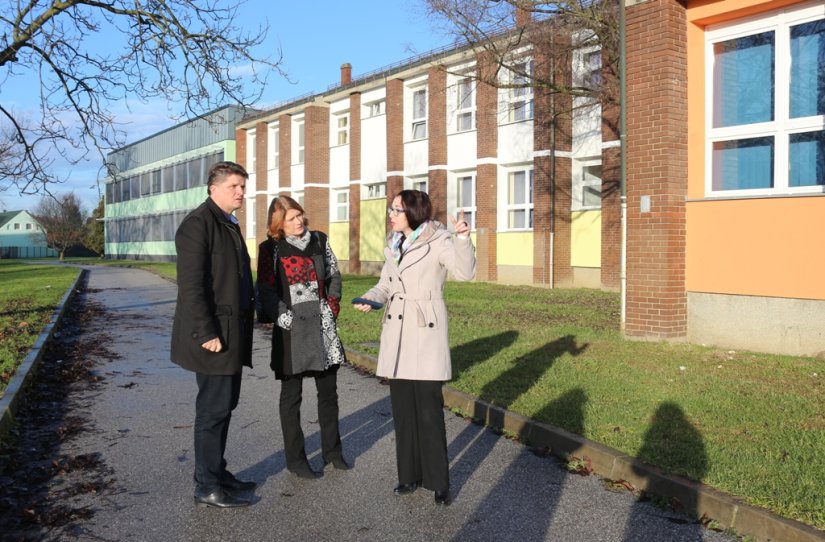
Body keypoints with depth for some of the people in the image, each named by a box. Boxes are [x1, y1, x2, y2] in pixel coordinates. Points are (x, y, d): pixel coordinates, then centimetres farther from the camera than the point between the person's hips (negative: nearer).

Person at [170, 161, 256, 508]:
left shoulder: (229, 224, 17)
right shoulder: (198, 223, -13)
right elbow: (191, 284, -19)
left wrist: (241, 327, 16)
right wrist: (207, 334, -22)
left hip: (232, 332, 9)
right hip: (214, 335, -9)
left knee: (224, 405, 16)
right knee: (213, 409, -2)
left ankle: (217, 472, 29)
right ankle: (207, 488, 10)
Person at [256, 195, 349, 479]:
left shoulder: (320, 240, 7)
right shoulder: (270, 248, -3)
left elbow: (334, 275, 14)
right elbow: (266, 290, -4)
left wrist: (332, 305, 2)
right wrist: (284, 317, -14)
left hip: (323, 325, 4)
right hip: (290, 328, -4)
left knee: (328, 391, 12)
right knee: (291, 395, 5)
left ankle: (332, 450, 27)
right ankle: (295, 459, 15)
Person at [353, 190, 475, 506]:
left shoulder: (438, 241, -8)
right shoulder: (394, 244, 12)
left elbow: (465, 272, -24)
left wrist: (463, 238, -39)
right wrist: (369, 300, -2)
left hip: (426, 332, -6)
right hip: (397, 332, 6)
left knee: (429, 410, -5)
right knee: (402, 408, 11)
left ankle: (439, 482, 9)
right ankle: (410, 474, 25)